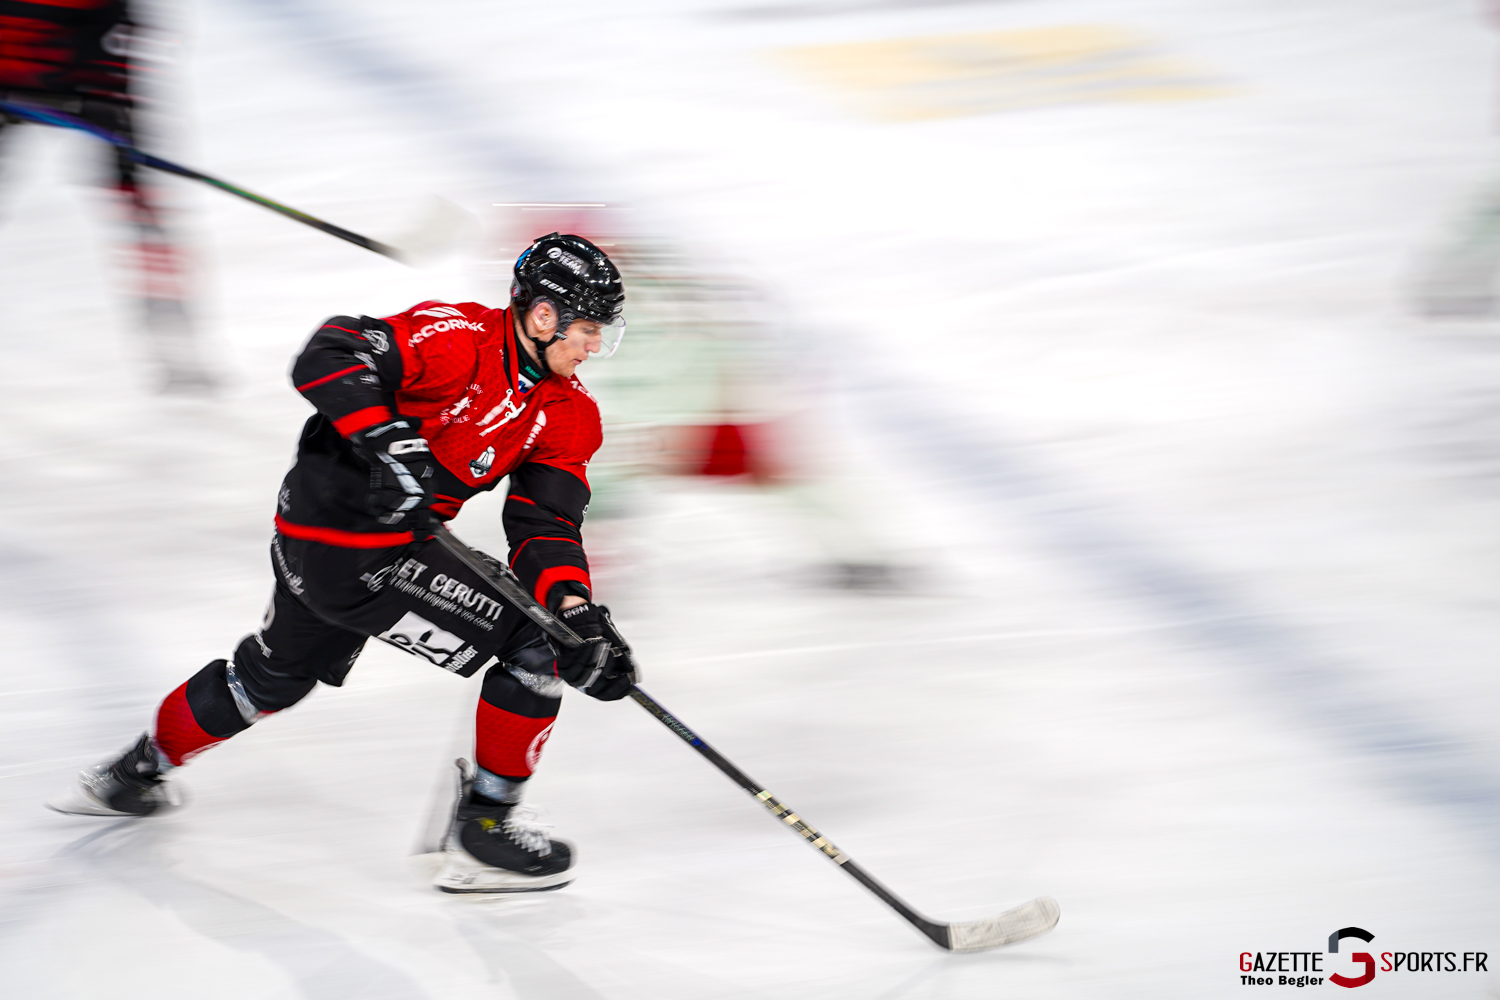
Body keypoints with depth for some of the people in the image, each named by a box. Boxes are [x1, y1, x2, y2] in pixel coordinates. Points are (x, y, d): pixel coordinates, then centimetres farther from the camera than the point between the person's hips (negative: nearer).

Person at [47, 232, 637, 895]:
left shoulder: (567, 413, 3)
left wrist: (580, 613, -17)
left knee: (275, 672, 31)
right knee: (535, 647, -12)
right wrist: (387, 439, -38)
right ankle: (484, 828, 0)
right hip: (347, 550, -10)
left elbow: (546, 523, -1)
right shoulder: (457, 338, -20)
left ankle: (138, 771, 53)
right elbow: (327, 357, -27)